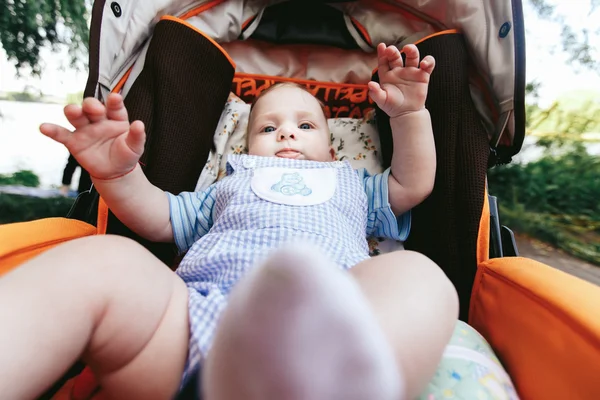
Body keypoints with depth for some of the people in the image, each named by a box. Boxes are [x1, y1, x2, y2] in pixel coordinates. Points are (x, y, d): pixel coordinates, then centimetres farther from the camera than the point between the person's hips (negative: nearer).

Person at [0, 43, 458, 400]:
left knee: (418, 276, -26)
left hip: (326, 321, 1)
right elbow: (158, 216, 28)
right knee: (101, 262, -23)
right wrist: (118, 174, 10)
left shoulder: (351, 184, 36)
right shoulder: (230, 185, 34)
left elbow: (413, 185, 30)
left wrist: (410, 114, 19)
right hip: (195, 307, 1)